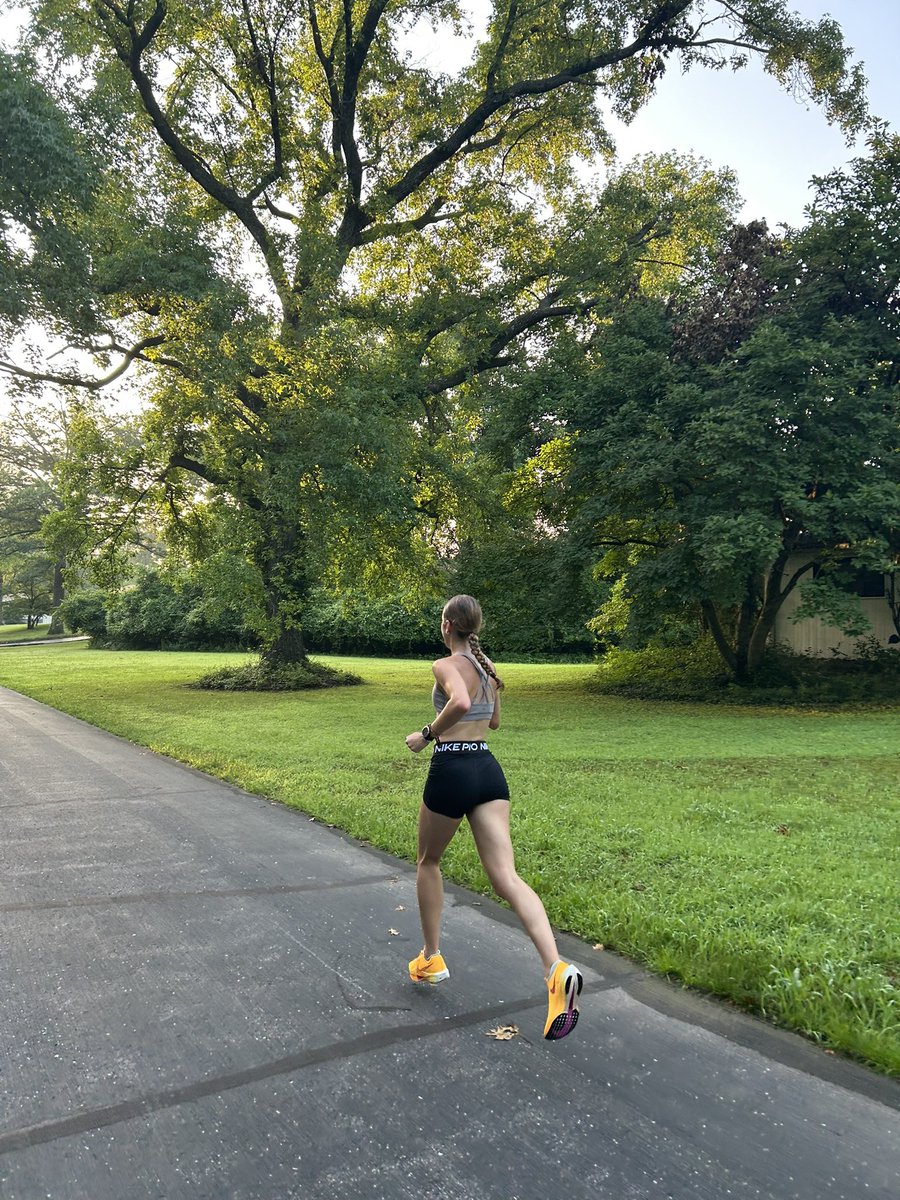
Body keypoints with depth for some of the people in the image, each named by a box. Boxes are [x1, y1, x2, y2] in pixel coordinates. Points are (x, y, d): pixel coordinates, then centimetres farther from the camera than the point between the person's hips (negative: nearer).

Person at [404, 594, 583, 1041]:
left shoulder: (446, 665, -8)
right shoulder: (488, 667, 14)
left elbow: (461, 702, -30)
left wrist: (427, 734, -16)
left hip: (452, 770, -6)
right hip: (489, 769, 6)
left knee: (428, 861, 20)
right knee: (506, 877, -4)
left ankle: (431, 958, 31)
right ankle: (556, 968, -23)